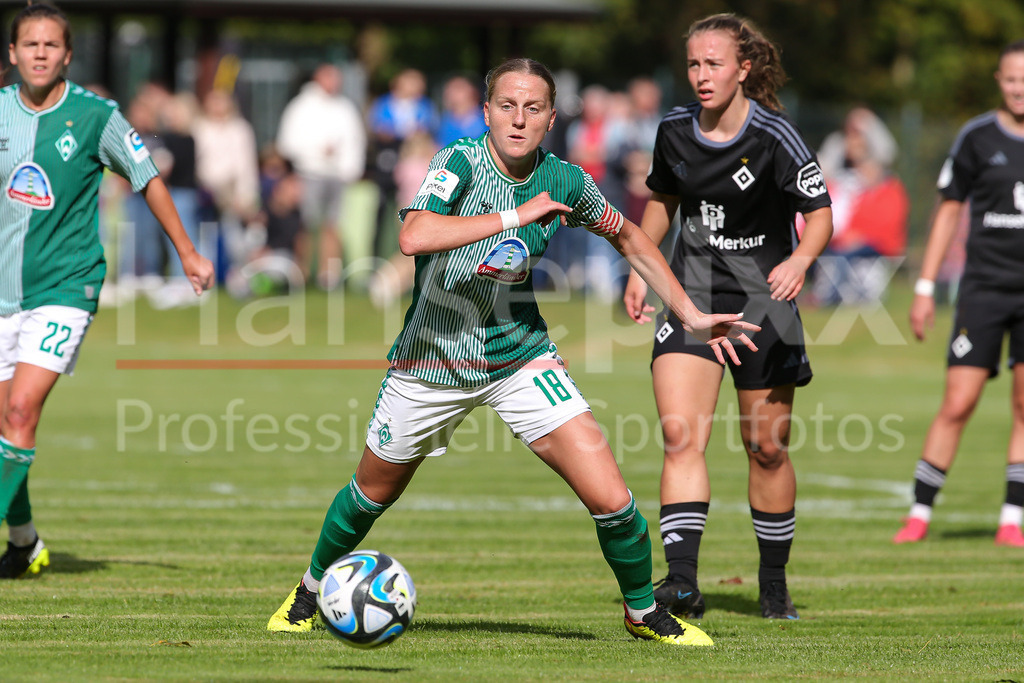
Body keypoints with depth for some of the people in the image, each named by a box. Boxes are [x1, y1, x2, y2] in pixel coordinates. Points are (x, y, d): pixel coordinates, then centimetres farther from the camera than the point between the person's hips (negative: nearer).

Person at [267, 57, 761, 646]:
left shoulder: (565, 182, -9)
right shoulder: (460, 163, -21)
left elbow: (628, 237, 12)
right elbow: (414, 236, -40)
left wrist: (691, 315, 10)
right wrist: (515, 215, -38)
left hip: (520, 356, 2)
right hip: (432, 360, -2)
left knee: (610, 498, -11)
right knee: (374, 492, 18)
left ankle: (644, 612, 15)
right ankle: (312, 587, 47)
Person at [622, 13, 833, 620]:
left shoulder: (775, 137, -14)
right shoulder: (675, 130, 0)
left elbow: (820, 212, -11)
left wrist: (801, 259, -30)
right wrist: (640, 268, 11)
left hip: (762, 297, -3)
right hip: (691, 292, 3)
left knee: (766, 447, 6)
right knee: (680, 433, -15)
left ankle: (775, 586, 24)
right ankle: (683, 581, -23)